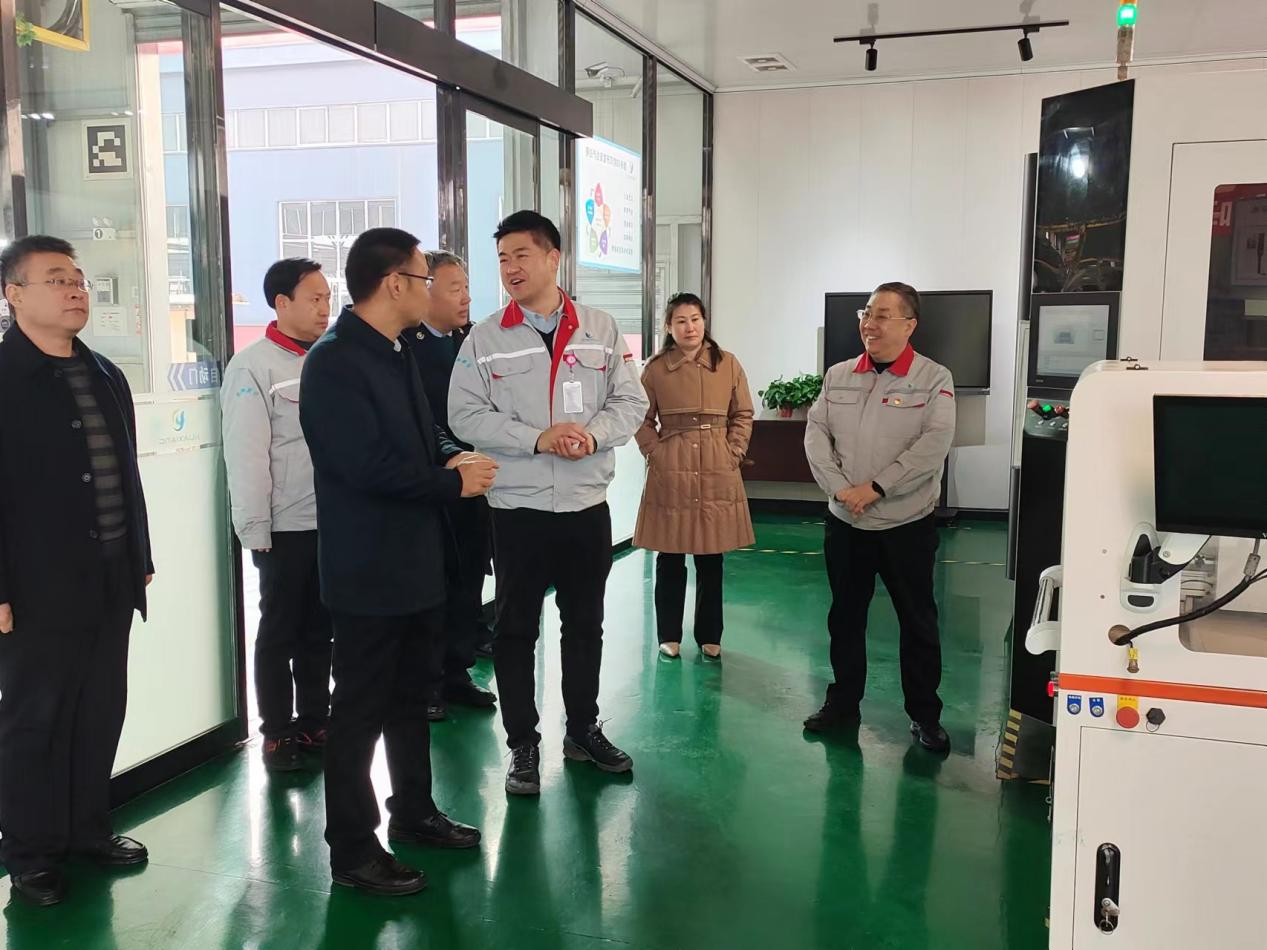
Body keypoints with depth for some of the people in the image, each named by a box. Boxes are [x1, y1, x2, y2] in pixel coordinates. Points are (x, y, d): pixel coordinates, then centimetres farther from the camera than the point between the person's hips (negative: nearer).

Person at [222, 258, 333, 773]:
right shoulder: (253, 366, -9)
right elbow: (245, 455, -12)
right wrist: (256, 530, -13)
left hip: (333, 521, 5)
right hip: (285, 526, -5)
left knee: (320, 630, 14)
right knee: (280, 633, 8)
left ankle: (314, 721, 26)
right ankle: (277, 734, 20)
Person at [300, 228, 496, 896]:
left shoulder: (396, 354, 11)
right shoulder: (334, 362, -18)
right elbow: (367, 465, -27)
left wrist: (452, 460, -2)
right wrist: (454, 480, -17)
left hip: (417, 561, 9)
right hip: (370, 569, -9)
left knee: (410, 699, 21)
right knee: (361, 710, 3)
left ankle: (413, 812, 37)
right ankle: (352, 852, 16)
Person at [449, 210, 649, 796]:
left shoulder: (602, 331, 4)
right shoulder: (485, 339, -1)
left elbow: (630, 403, 3)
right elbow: (466, 415, -9)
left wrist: (593, 433, -17)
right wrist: (537, 438, -20)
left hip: (587, 506, 2)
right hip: (518, 509, -2)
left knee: (585, 624, 15)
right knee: (516, 629, 6)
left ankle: (583, 730, 32)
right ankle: (523, 745, 20)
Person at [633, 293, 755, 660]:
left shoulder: (728, 364, 5)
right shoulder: (655, 368, 2)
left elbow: (743, 415, 9)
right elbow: (642, 419, 7)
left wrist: (733, 452, -2)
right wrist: (656, 452, -4)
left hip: (717, 474, 1)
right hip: (670, 474, -1)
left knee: (711, 560, 8)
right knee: (669, 559, 5)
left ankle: (709, 636, 21)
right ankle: (669, 636, 19)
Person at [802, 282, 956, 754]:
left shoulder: (934, 379, -6)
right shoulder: (838, 376, 5)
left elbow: (934, 443, -17)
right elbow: (816, 434, 2)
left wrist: (875, 488, -20)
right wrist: (839, 487, -13)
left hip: (907, 524, -3)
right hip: (844, 522, 4)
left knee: (918, 622, 7)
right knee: (845, 615, 14)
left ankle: (925, 714, 21)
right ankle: (843, 701, 30)